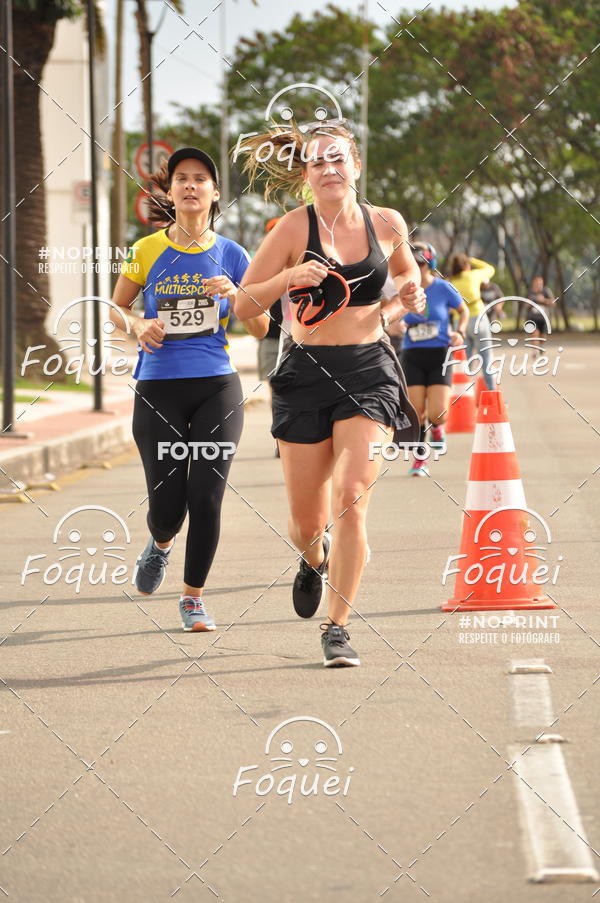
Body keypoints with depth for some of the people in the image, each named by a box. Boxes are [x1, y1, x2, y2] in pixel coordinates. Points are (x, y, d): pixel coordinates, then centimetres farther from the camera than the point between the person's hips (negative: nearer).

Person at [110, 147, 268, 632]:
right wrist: (138, 325, -7)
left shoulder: (231, 255, 4)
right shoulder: (147, 251, 3)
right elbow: (116, 308, 14)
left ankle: (193, 597, 10)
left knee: (206, 499, -7)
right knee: (167, 504, -4)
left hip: (217, 387, 0)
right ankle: (161, 543, 34)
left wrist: (235, 296, -14)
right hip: (159, 389, 0)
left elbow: (261, 327, 5)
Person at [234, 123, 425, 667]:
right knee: (306, 521, 6)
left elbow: (406, 273, 26)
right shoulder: (295, 228, -4)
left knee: (351, 499, -17)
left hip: (369, 372, 0)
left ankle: (337, 628, -6)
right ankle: (314, 560, 45)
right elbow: (244, 305, -4)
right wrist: (290, 277, -20)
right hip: (306, 373, 0)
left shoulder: (387, 224, 4)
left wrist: (405, 298, 3)